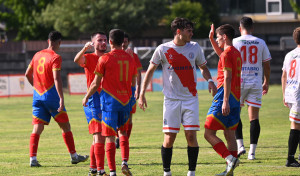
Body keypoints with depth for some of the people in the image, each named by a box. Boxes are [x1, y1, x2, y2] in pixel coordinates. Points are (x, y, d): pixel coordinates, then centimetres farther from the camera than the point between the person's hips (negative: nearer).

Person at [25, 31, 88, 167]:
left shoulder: (37, 55, 9)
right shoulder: (55, 58, -11)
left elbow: (28, 74, 17)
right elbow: (56, 79, -20)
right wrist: (61, 99, -23)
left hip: (37, 95, 5)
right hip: (51, 95, -5)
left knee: (37, 128, 1)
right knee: (65, 126, 8)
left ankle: (32, 158, -10)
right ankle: (74, 156, 16)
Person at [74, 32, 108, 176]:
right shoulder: (89, 58, -3)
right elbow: (77, 60, -22)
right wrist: (85, 48, -42)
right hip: (94, 100, -6)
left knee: (98, 137, 14)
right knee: (99, 136, -13)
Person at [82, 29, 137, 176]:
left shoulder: (105, 59, -7)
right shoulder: (130, 59, 6)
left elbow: (96, 83, -4)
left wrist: (86, 97, 11)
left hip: (110, 100, -4)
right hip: (125, 100, 4)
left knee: (110, 137, -3)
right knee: (123, 132, 22)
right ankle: (124, 163, 4)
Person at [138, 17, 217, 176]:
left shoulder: (195, 48, 4)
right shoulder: (163, 49, -3)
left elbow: (203, 67, 18)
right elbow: (150, 71, 6)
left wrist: (210, 81, -3)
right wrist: (142, 94, 3)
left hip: (190, 98, 2)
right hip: (171, 99, -2)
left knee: (191, 136, -6)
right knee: (169, 139, -4)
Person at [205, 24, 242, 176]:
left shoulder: (227, 53, -12)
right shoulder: (236, 53, 16)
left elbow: (228, 78, -19)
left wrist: (225, 101, -23)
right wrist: (211, 39, 35)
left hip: (225, 95, -9)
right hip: (236, 97, 9)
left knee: (209, 133, -8)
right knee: (230, 135, 9)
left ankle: (230, 158, -22)